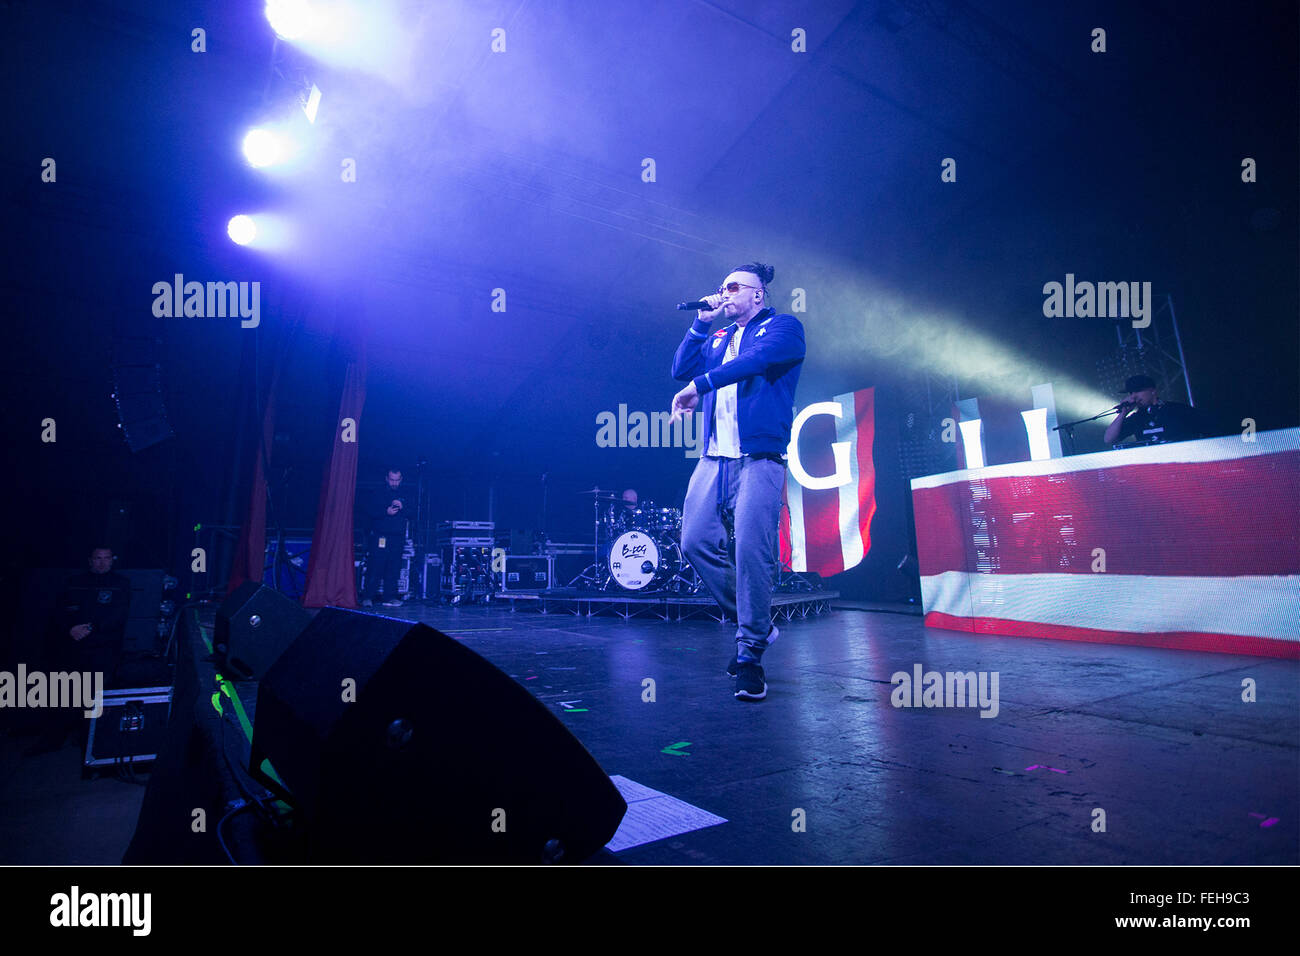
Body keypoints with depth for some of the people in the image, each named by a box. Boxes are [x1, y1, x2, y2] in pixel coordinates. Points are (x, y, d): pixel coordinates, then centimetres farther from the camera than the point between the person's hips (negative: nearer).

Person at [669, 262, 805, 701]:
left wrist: (700, 385, -19)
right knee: (696, 542, -3)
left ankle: (750, 654, -5)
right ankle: (754, 623, 16)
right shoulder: (717, 338, 26)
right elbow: (681, 369, 17)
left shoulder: (783, 327, 6)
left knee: (751, 551, -16)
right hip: (714, 458, 7)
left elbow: (758, 359, -13)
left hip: (759, 458, -6)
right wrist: (701, 323, 10)